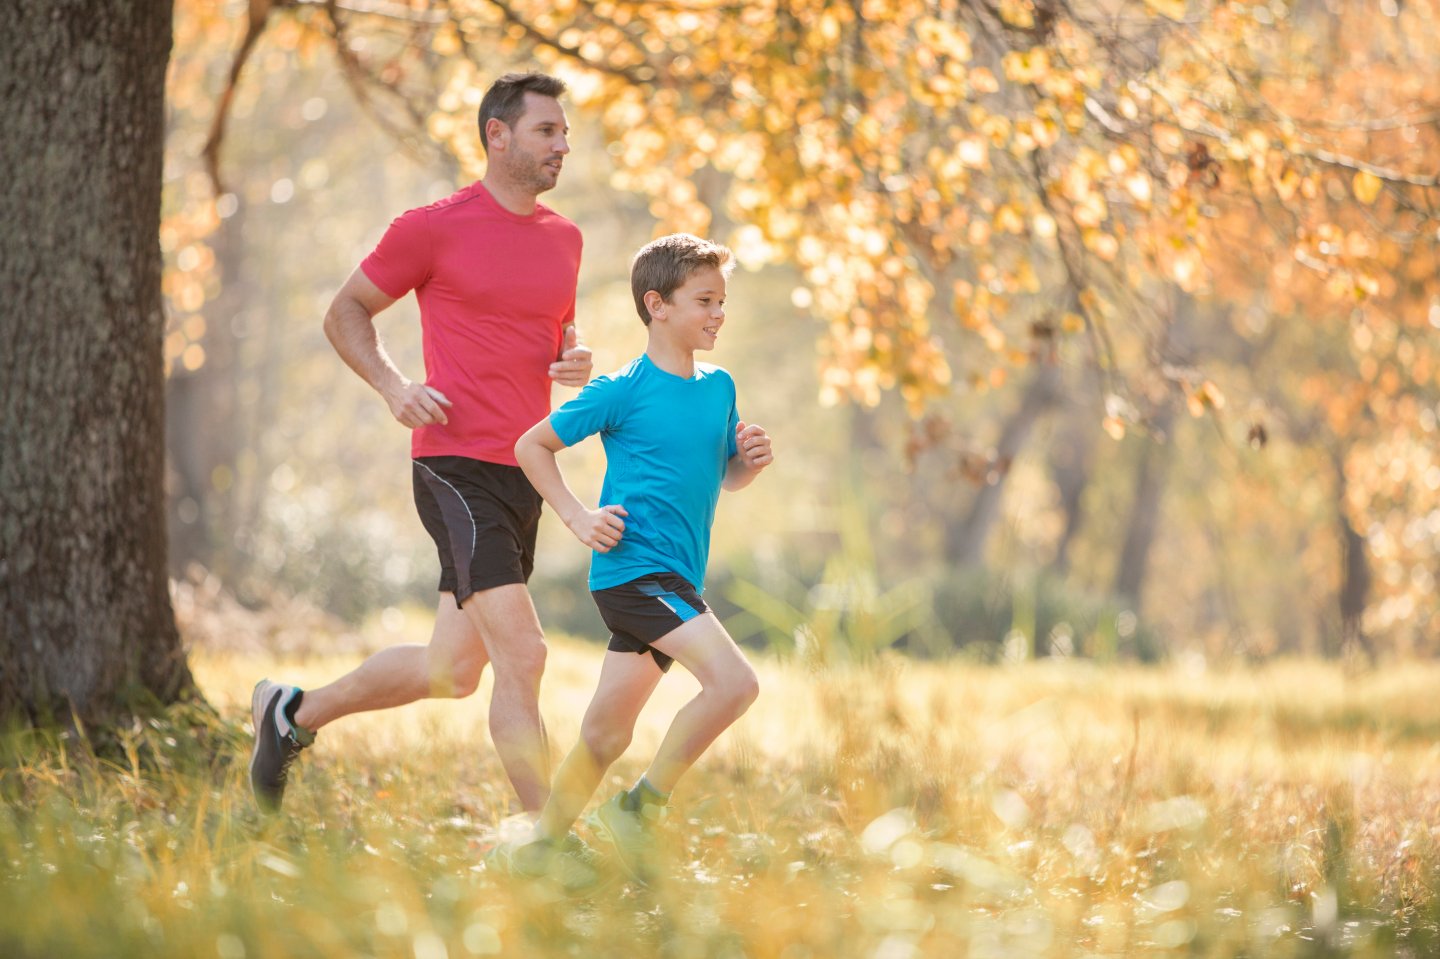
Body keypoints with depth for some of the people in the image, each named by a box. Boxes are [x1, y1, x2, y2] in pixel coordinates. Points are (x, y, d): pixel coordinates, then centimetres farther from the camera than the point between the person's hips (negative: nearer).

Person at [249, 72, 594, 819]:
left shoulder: (563, 238, 14)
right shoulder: (434, 228, -5)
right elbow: (345, 312, 5)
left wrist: (574, 361, 5)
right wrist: (392, 386, -12)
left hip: (527, 474, 8)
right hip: (458, 468, -8)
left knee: (453, 669, 13)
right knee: (522, 658, -14)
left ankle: (294, 713, 34)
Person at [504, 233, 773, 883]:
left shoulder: (718, 388, 13)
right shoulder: (624, 391, -7)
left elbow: (722, 478, 25)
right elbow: (531, 446, 0)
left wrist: (749, 461, 2)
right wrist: (579, 519, -7)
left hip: (675, 579, 7)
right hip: (633, 568, -7)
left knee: (607, 731, 9)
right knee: (734, 682, -21)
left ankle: (541, 845, 22)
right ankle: (640, 808, -9)